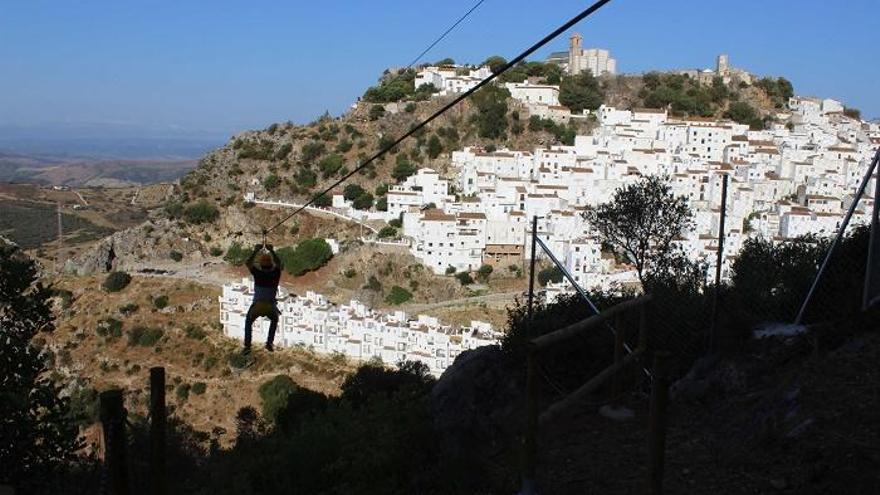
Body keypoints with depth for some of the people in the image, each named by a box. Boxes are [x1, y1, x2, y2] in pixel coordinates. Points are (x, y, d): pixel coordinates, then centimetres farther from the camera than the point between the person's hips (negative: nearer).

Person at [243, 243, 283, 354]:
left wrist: (255, 250, 21)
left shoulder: (257, 273, 0)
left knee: (248, 322, 28)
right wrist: (272, 250, 26)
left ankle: (247, 346, 17)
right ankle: (269, 343, 22)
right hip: (270, 306, 1)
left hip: (256, 306, -1)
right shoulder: (276, 273, 3)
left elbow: (249, 263, 18)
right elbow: (278, 262, 24)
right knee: (274, 320, 34)